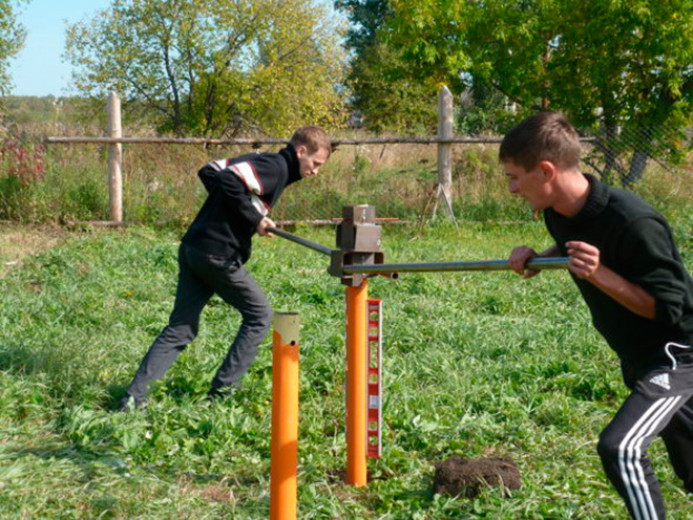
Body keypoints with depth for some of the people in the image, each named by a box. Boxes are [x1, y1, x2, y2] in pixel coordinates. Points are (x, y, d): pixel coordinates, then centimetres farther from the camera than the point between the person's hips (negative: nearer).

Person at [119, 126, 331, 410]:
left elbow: (208, 172, 20)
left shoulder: (259, 161, 19)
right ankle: (222, 391, 9)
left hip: (191, 249, 9)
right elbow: (229, 182, -23)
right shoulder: (277, 167, -9)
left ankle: (135, 396, 4)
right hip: (218, 255, -9)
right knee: (259, 315, 9)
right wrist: (254, 219, -14)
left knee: (180, 327, 11)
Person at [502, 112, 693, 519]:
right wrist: (538, 257, -4)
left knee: (620, 448, -24)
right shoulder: (561, 213, -7)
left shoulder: (633, 223, -32)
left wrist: (599, 275, -37)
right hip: (639, 355, 9)